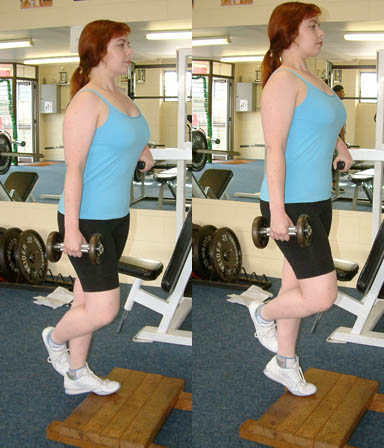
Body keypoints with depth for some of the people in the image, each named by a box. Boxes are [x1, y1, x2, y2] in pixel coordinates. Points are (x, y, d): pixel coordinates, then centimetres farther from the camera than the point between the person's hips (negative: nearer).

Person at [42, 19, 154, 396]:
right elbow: (73, 168, -20)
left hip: (117, 216, 9)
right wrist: (71, 228, -21)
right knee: (103, 311, -6)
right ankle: (55, 338, 25)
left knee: (88, 299, 17)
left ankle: (75, 374, 33)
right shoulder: (86, 100, -16)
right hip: (86, 219, -9)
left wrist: (144, 152, 6)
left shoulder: (120, 97, 10)